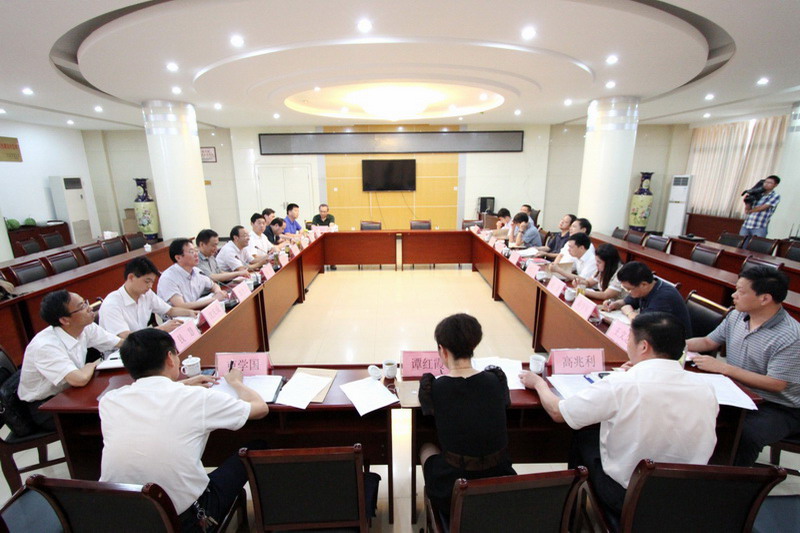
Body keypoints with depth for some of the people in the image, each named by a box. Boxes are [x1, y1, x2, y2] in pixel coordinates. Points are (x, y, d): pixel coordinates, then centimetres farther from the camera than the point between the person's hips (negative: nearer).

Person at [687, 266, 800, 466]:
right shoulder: (736, 316, 0)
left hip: (779, 409, -6)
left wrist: (724, 368, -24)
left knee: (744, 435, -32)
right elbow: (709, 342, 12)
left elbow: (775, 384, -22)